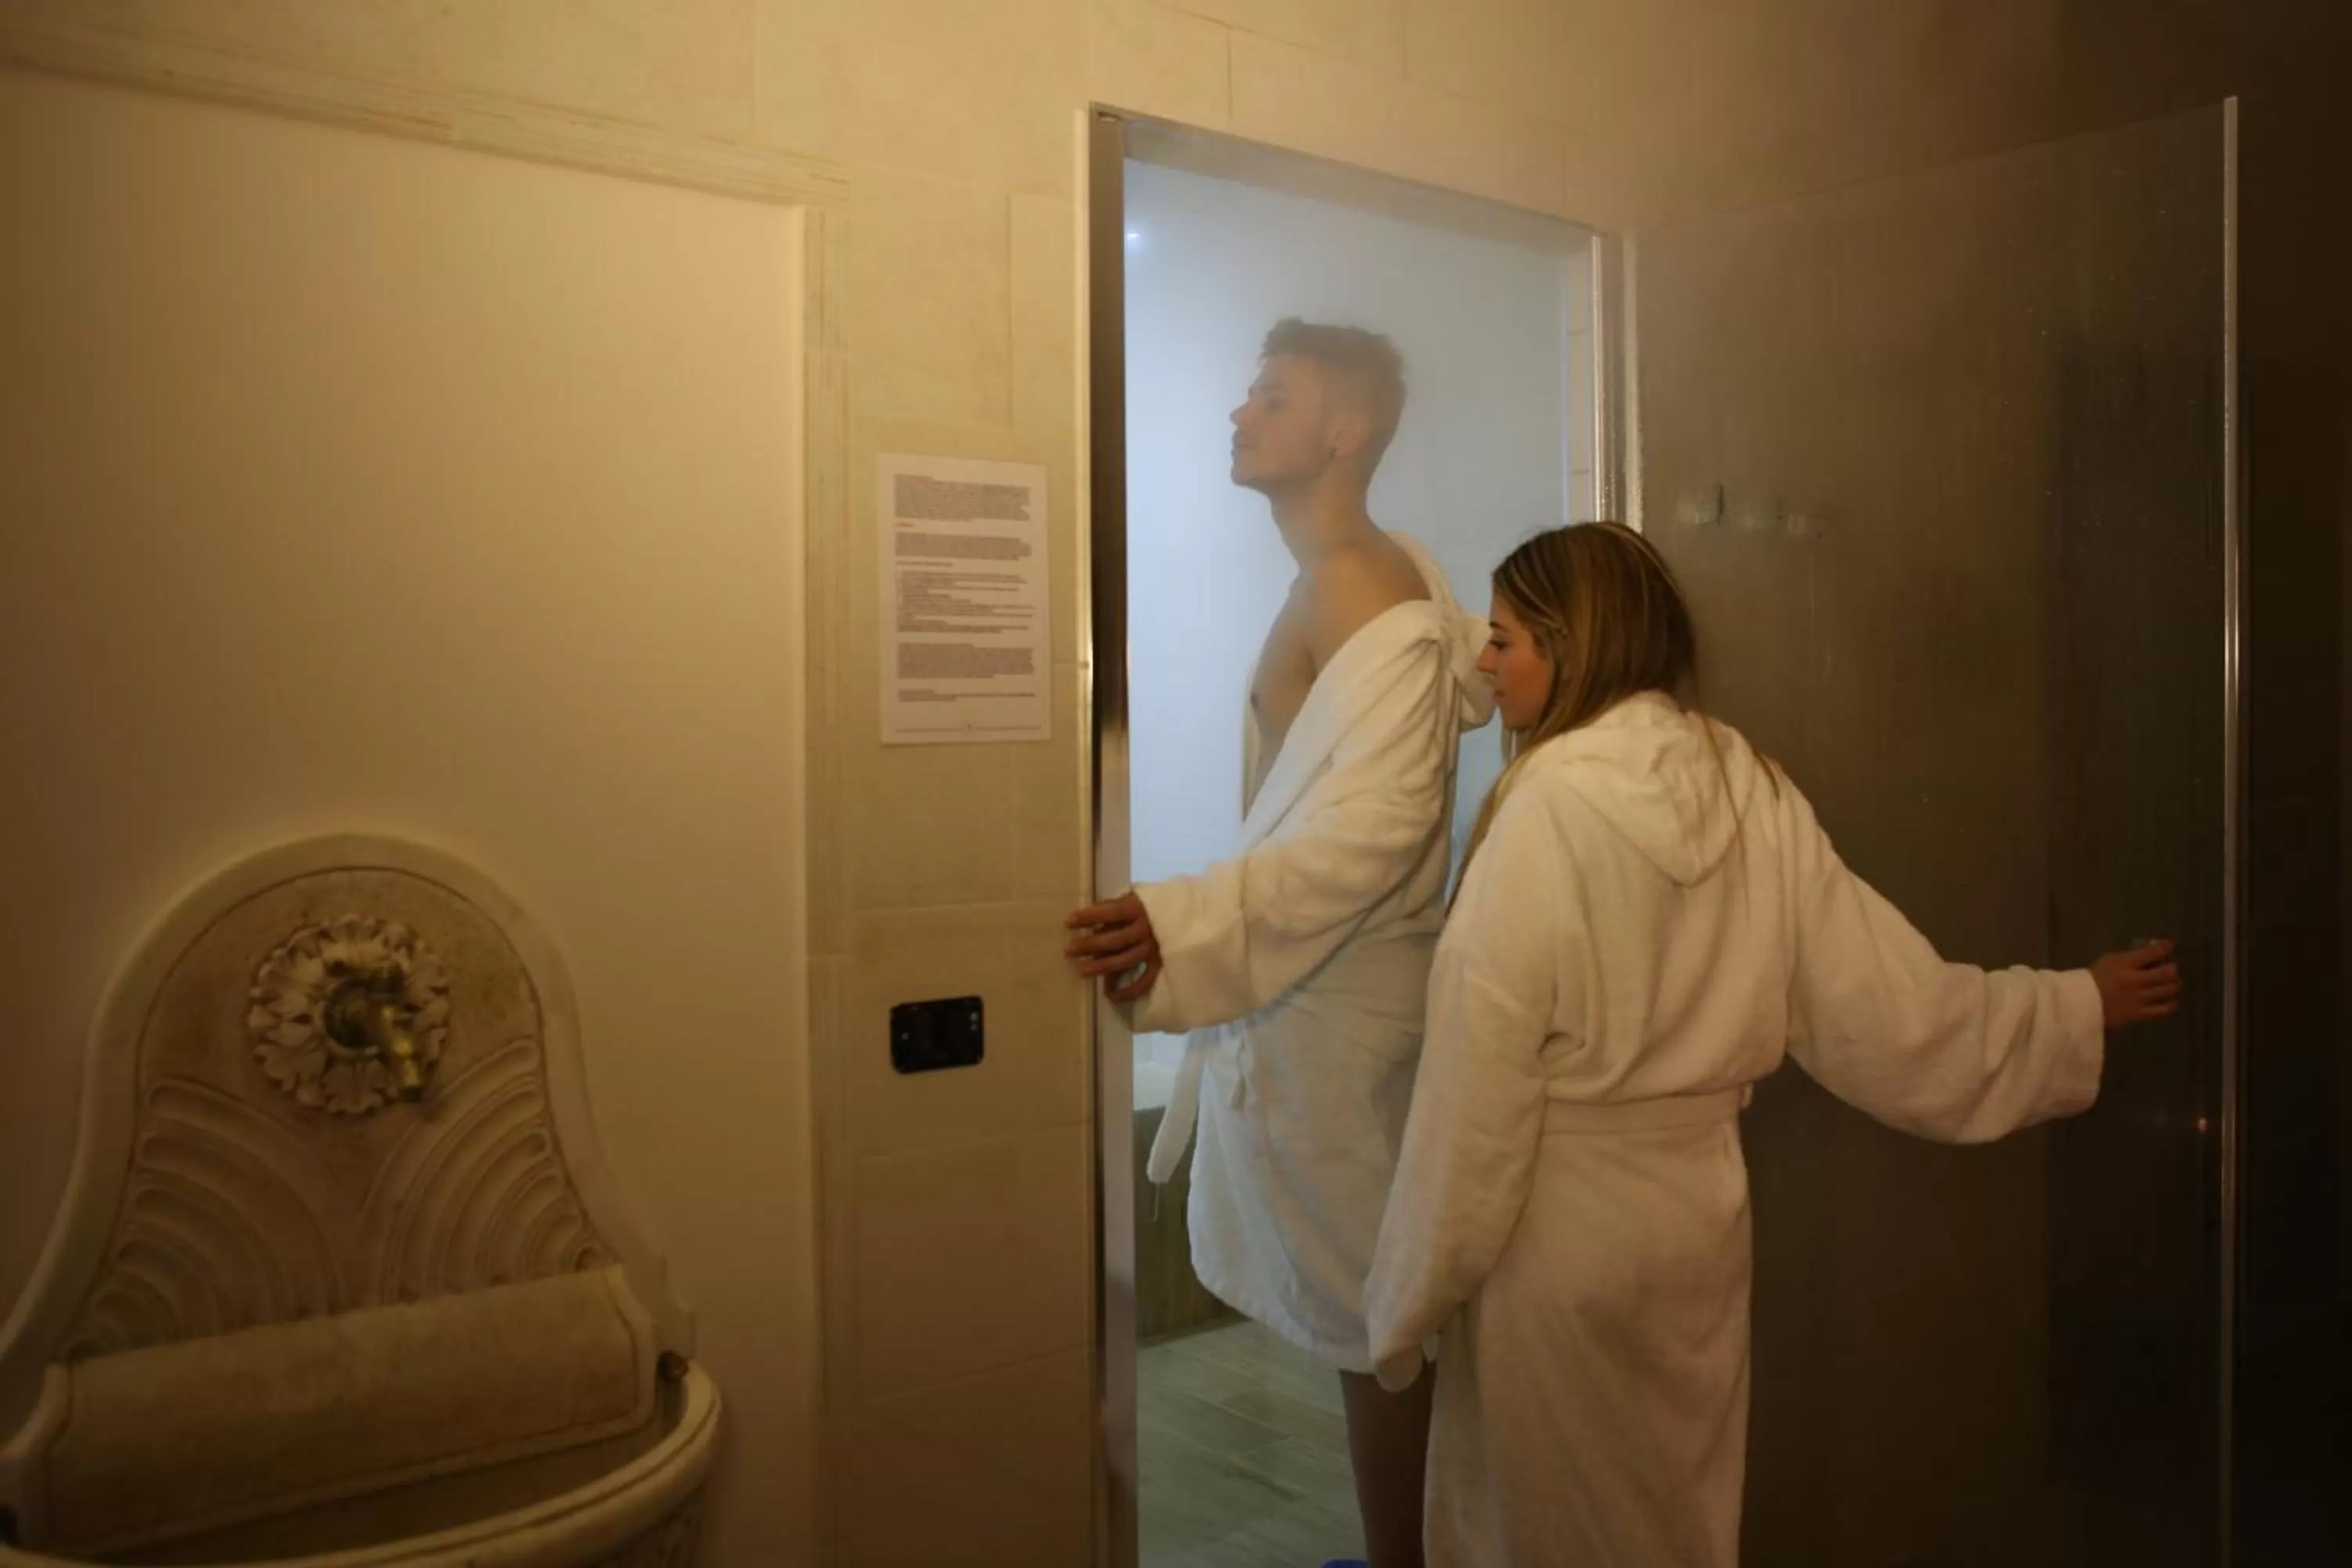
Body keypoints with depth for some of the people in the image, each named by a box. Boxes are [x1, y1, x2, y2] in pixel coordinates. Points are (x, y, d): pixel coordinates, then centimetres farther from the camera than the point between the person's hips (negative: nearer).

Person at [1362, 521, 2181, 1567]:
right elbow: (1892, 1003, 3)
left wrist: (1412, 1298, -10)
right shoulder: (1750, 788, -1)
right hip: (1700, 1210, 7)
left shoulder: (1551, 802, -19)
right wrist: (2080, 1007, 21)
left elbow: (1480, 1079, -19)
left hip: (1557, 1235, -6)